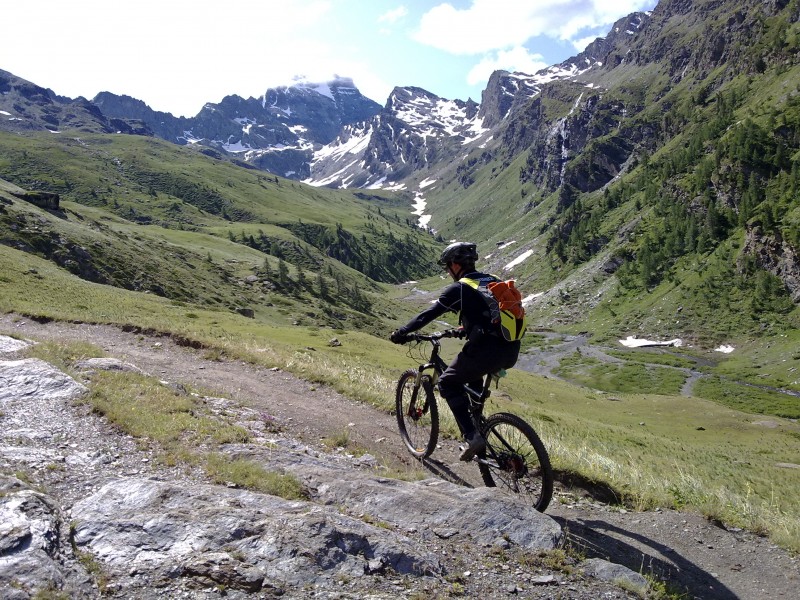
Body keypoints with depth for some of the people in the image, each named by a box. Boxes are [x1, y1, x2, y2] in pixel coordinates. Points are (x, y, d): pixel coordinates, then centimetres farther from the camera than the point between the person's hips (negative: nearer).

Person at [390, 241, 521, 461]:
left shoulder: (459, 288, -1)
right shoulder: (493, 281, 20)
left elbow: (428, 314, -3)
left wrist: (401, 333, 4)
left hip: (487, 351, -8)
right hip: (511, 352, 8)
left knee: (448, 383, 10)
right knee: (472, 373, 33)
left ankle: (473, 436, -3)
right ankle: (478, 424, 32)